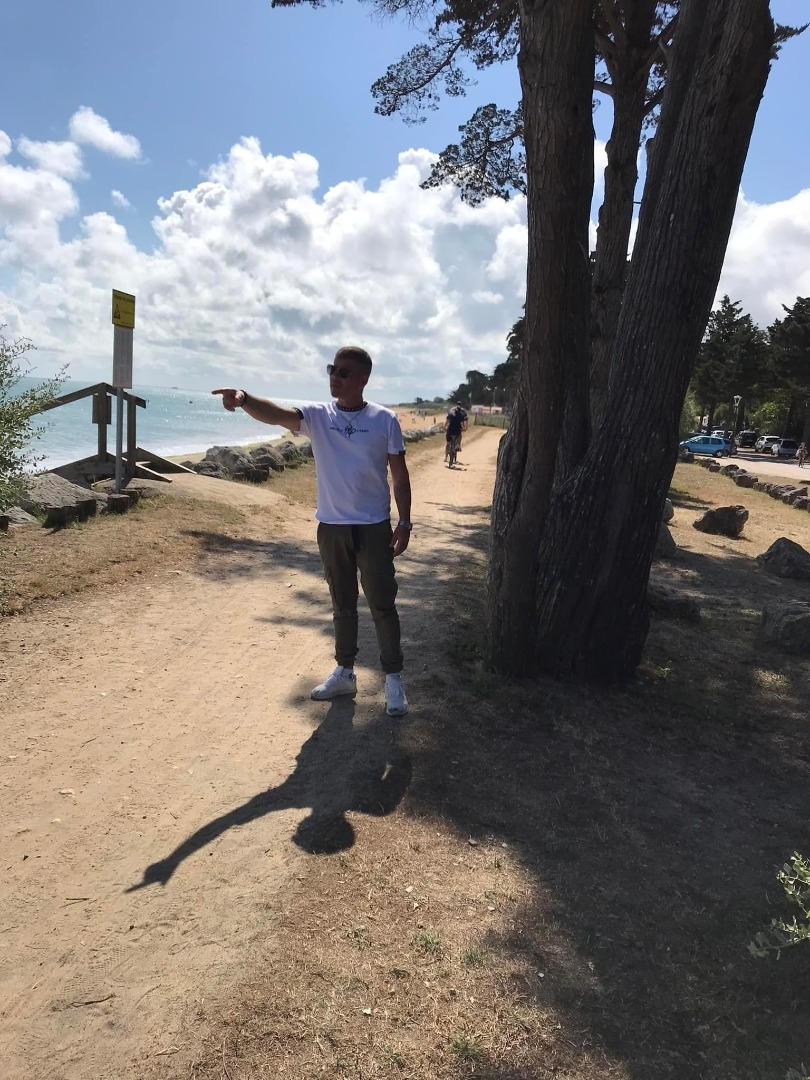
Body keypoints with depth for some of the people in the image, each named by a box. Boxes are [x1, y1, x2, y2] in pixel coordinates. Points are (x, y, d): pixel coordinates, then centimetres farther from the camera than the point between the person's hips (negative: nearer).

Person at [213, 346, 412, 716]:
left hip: (374, 527, -2)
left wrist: (404, 522, -3)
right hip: (331, 527, 3)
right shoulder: (317, 416, -2)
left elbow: (399, 475, 0)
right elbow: (275, 414, -21)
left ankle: (393, 678, 16)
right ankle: (345, 672, 29)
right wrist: (244, 399, -41)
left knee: (382, 604, 4)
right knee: (342, 604, 15)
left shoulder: (384, 420, -5)